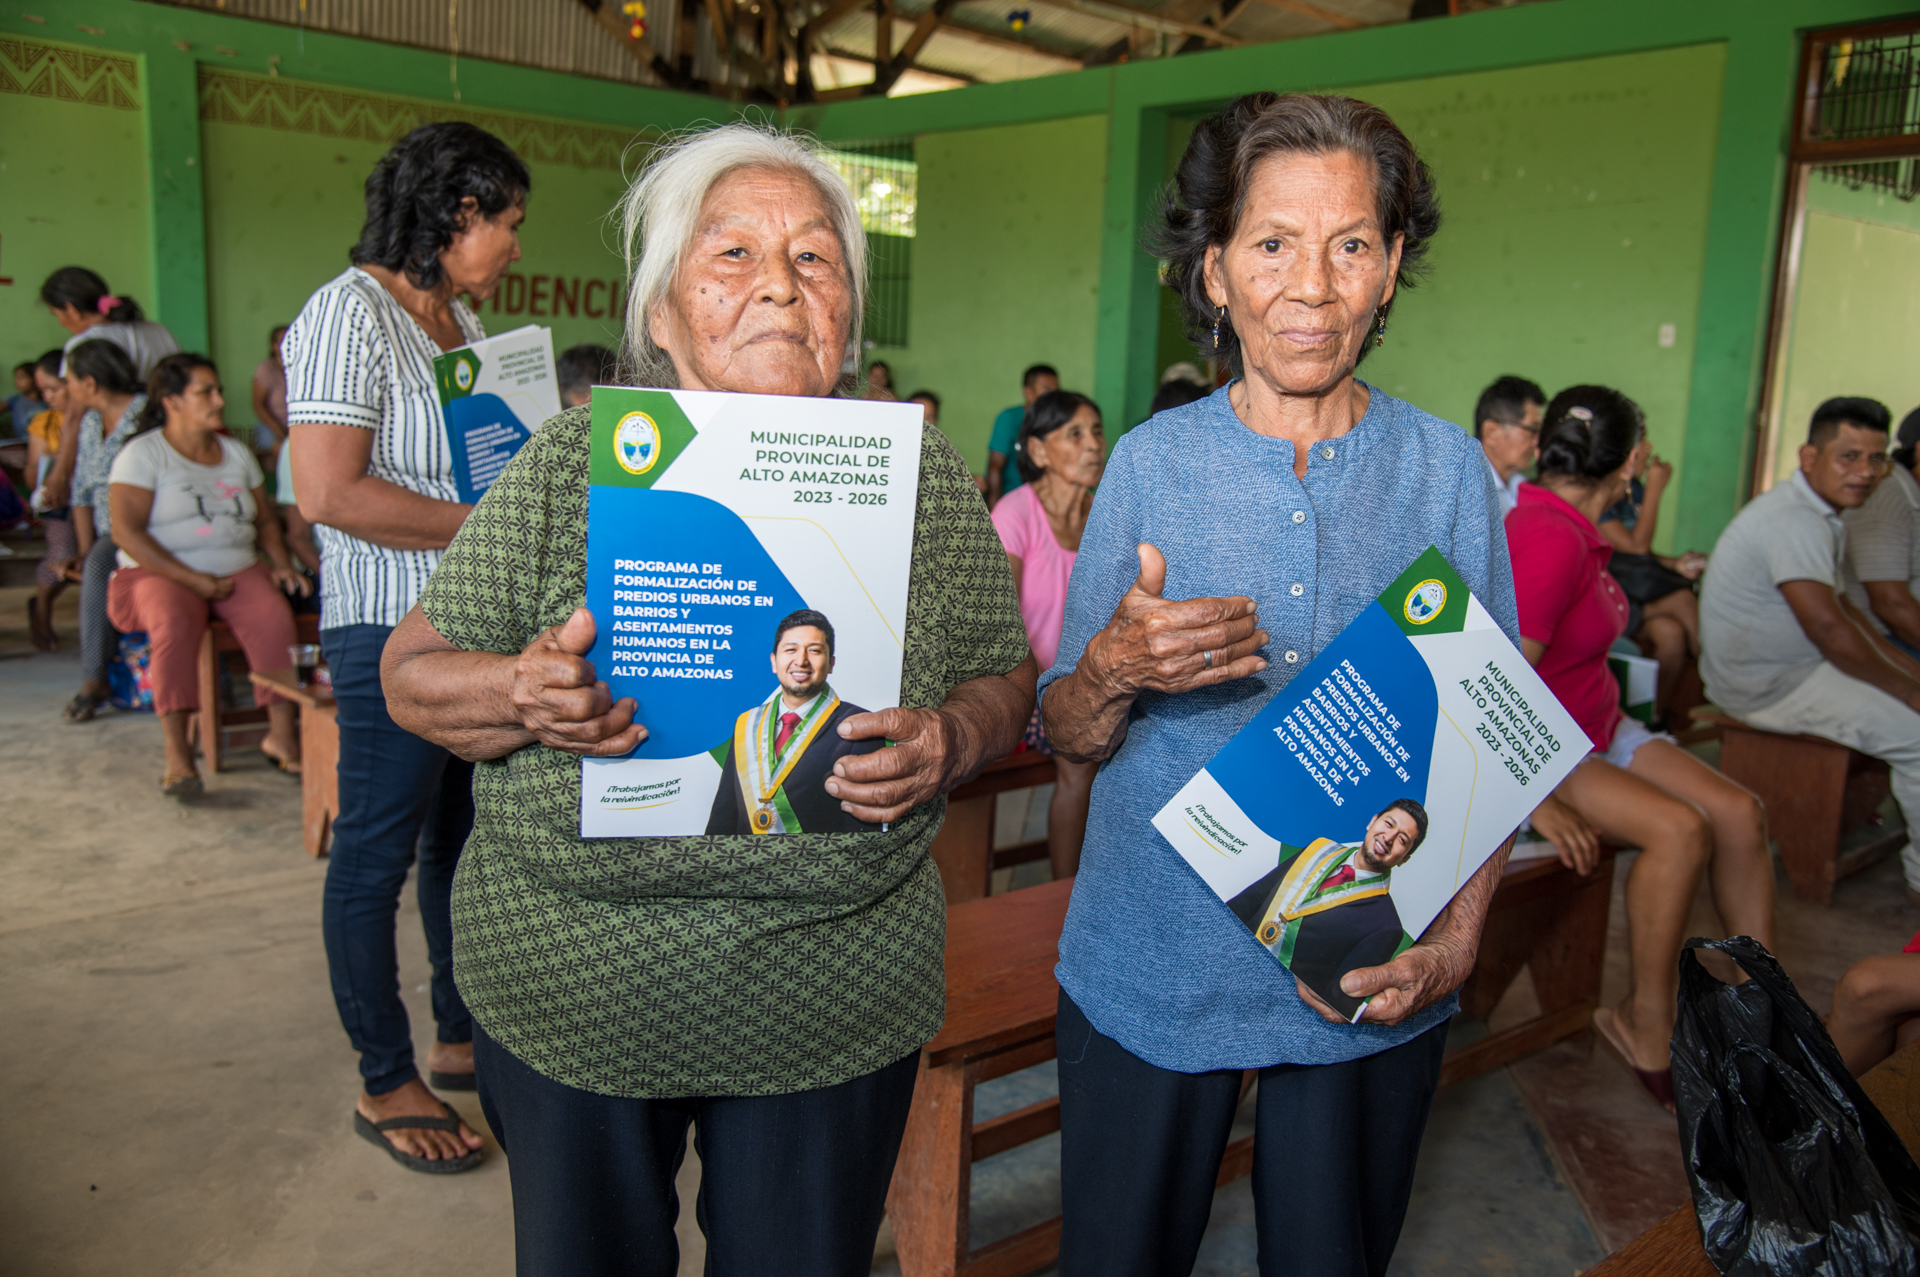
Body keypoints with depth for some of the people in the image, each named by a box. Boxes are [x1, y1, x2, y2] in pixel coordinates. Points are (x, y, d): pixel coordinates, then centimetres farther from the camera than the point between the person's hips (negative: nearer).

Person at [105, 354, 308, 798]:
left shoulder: (237, 452, 17)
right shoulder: (142, 454, -1)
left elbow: (265, 519, 21)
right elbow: (127, 533, -11)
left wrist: (280, 564, 0)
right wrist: (196, 580, -18)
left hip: (238, 570, 4)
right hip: (163, 574, -3)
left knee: (274, 615, -29)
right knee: (174, 621, -37)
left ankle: (281, 732, -27)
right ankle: (177, 754, -36)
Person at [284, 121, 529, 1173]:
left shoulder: (460, 319, 15)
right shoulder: (350, 313, -12)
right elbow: (329, 492, -21)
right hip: (391, 629, -9)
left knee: (463, 835, 16)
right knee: (377, 855, 4)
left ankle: (461, 1036, 32)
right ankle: (385, 1083, 18)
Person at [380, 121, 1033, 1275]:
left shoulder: (925, 476, -3)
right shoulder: (570, 464, -5)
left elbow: (1006, 677, 4)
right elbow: (412, 673, -1)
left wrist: (950, 742, -19)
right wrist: (523, 695, -23)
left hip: (833, 1009, 0)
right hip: (571, 994, 1)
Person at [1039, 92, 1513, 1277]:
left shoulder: (1449, 469, -3)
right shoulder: (1151, 462, -4)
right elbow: (1069, 735, -2)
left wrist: (1456, 942, -11)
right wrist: (1113, 673, -24)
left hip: (1371, 991, 1)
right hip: (1151, 969, 0)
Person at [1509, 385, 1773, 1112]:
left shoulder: (1573, 530, 5)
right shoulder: (1550, 540, -25)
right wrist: (1537, 805, -26)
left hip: (1597, 729, 10)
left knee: (1738, 812, -3)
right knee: (1679, 828, -25)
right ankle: (1645, 1027, -9)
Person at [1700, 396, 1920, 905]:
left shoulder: (1821, 515, 12)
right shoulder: (1794, 520, -22)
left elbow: (1841, 605, 20)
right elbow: (1830, 629, -26)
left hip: (1793, 668, 11)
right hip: (1768, 686, -11)